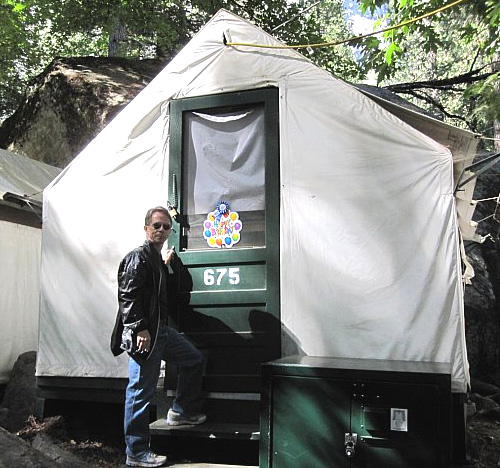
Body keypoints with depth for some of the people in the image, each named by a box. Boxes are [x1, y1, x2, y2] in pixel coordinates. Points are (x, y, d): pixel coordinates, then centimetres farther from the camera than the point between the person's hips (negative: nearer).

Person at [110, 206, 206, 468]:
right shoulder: (138, 257, -12)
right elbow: (128, 296, -20)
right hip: (144, 334, -10)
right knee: (141, 392, -3)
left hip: (161, 330, 10)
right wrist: (140, 329, -24)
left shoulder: (157, 259, 16)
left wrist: (165, 266, 21)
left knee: (194, 359, 20)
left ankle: (181, 412, 31)